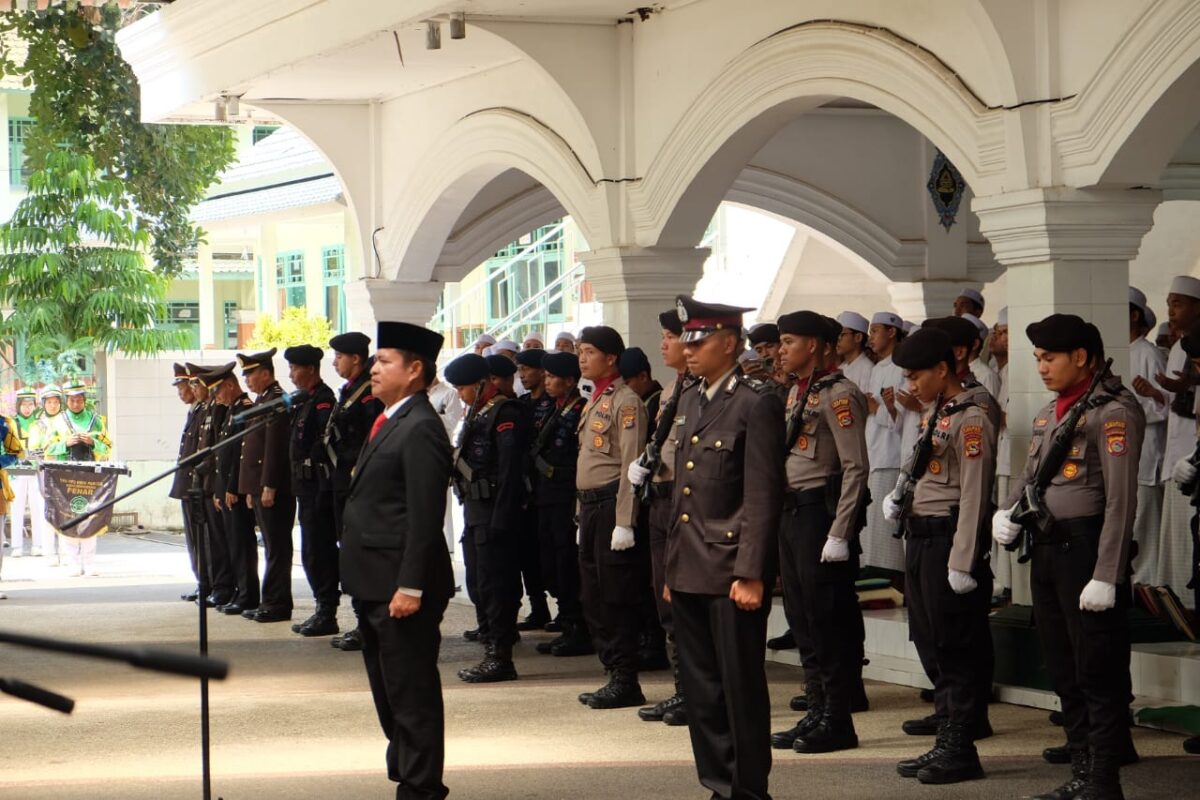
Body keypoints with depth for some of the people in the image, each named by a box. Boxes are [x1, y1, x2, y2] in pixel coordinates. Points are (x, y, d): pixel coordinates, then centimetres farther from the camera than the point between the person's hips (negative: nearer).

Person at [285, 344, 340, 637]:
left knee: (319, 551, -7)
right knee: (312, 553, 13)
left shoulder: (323, 399, -14)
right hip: (306, 487, 10)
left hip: (318, 487, -10)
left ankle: (327, 615, -3)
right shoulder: (306, 401, 17)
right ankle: (323, 610, 20)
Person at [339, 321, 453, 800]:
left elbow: (425, 516, -21)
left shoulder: (419, 429, -16)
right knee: (389, 694, 19)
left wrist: (410, 587, -23)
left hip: (400, 588, -11)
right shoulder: (388, 423, 16)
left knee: (412, 694, -3)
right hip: (374, 585, 11)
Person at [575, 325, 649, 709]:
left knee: (617, 598, -5)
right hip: (590, 505, 10)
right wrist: (584, 515, 18)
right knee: (594, 598, 11)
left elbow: (631, 465, -16)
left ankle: (626, 683, -1)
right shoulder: (595, 402, 18)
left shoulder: (626, 402, -11)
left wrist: (624, 522, -20)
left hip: (613, 504, -10)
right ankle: (615, 675, 17)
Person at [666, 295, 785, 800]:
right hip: (690, 572, 8)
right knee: (701, 689, 11)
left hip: (731, 572, -8)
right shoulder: (689, 402, 15)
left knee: (741, 687, 0)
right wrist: (672, 569, 17)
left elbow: (762, 497, -13)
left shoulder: (756, 405, -9)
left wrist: (751, 575, -17)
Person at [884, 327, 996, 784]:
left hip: (949, 538, -9)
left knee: (957, 651, -4)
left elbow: (973, 496, -17)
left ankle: (962, 751, 1)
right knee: (938, 648, 13)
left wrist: (962, 563, -20)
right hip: (921, 540, 9)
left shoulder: (971, 421, -13)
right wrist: (897, 497, 5)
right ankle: (947, 743, 20)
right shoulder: (934, 418, 16)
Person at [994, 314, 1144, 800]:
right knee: (1064, 672, 14)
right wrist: (1006, 513, -1)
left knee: (1099, 674, -3)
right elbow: (1030, 476, 21)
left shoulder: (1113, 412, -12)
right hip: (1046, 551, 9)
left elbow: (1121, 500, -17)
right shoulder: (1050, 414, 15)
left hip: (1085, 546, -9)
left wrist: (1106, 577, -22)